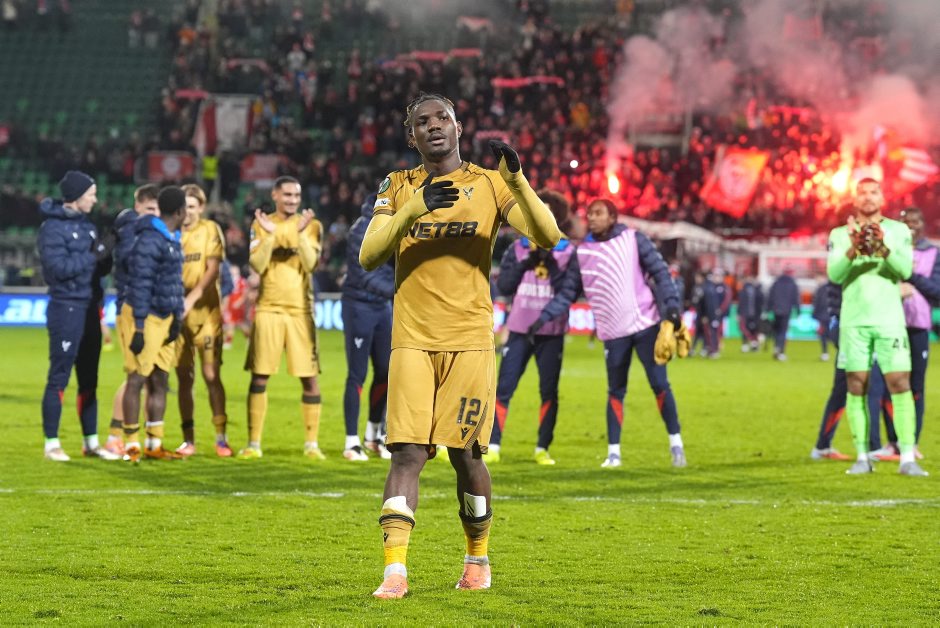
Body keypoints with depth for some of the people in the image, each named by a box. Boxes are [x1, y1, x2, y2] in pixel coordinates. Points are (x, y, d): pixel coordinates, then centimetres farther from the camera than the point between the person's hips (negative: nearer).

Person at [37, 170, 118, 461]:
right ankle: (52, 443, 1)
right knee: (59, 377, -4)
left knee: (89, 378, 11)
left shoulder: (87, 225, 14)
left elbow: (101, 269, 14)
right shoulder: (53, 227, -9)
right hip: (66, 308, -8)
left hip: (89, 309, 8)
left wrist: (107, 254, -6)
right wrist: (95, 255, -18)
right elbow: (58, 267, -20)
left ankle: (90, 442, 18)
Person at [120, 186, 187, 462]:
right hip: (144, 318, -9)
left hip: (164, 319, 9)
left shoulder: (172, 239, 12)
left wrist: (176, 318, 15)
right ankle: (131, 445, 2)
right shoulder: (149, 240, -18)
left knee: (160, 382, 10)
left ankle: (154, 444, 16)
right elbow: (140, 284, -20)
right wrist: (139, 328, -20)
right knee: (137, 380, -3)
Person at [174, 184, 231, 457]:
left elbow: (212, 270, -9)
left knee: (211, 375, -4)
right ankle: (188, 440, 8)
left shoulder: (210, 230, 1)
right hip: (176, 313, 2)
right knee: (184, 377, 3)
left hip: (206, 311, -2)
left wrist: (192, 298, -21)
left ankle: (221, 438, 2)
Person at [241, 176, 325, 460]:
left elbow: (311, 264, -8)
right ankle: (253, 443, 5)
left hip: (301, 310, 0)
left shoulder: (311, 225, 5)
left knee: (309, 378, -2)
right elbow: (257, 266, -5)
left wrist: (301, 233, -18)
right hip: (268, 309, 0)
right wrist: (270, 234, -15)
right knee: (259, 376, -1)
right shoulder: (260, 225, 6)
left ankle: (311, 443, 6)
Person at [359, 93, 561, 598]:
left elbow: (547, 237, -5)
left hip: (470, 339, 0)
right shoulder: (398, 188, 9)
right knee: (407, 452, -10)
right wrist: (415, 208, -18)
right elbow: (368, 256, -4)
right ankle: (395, 569, -14)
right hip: (412, 340, 0)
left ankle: (478, 558, 23)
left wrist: (516, 180, -18)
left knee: (465, 454, 2)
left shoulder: (490, 184, 6)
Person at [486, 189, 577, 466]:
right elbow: (504, 286, -1)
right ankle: (492, 446, -2)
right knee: (504, 388, -4)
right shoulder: (518, 248, 6)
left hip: (551, 333, -1)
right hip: (519, 331, 1)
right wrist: (526, 264, -13)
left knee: (549, 391, 2)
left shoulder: (568, 252, 1)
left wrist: (551, 265, -16)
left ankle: (542, 448, 10)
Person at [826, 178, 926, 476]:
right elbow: (834, 274, -5)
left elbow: (905, 270, -6)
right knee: (856, 387, -1)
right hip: (854, 320, 1)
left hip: (889, 319, -1)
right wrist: (853, 250, -24)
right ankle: (862, 457, 4)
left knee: (900, 385, -8)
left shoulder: (898, 231, 8)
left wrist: (884, 249, -25)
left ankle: (908, 459, -10)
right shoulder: (840, 234, 9)